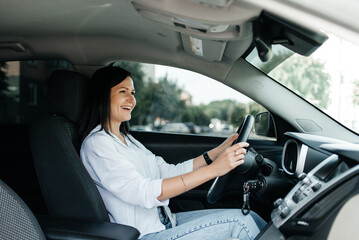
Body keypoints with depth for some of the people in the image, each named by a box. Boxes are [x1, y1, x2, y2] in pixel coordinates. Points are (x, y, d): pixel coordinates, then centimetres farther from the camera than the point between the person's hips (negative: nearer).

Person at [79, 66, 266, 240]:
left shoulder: (126, 139, 15)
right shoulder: (96, 143, -14)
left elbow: (169, 172, 10)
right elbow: (143, 192, -26)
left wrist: (218, 151, 0)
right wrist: (214, 169, -30)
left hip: (163, 221, 8)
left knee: (250, 217, -4)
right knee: (239, 221, -14)